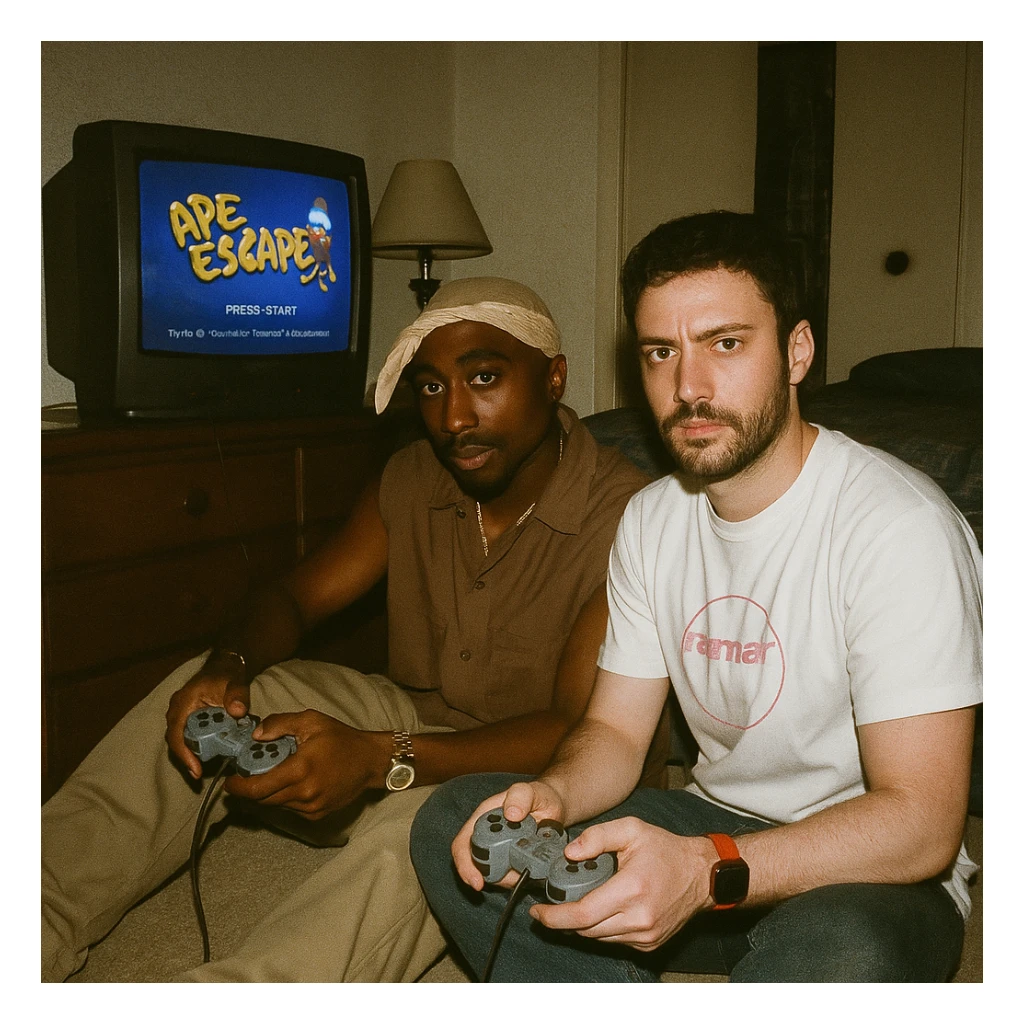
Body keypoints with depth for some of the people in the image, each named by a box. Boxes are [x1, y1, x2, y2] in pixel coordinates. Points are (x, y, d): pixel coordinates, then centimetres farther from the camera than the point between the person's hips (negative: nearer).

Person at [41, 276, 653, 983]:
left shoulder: (626, 518, -20)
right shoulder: (413, 481, 1)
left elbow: (584, 733, -25)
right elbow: (296, 597, 5)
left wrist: (380, 761, -38)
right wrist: (227, 667, -21)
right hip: (410, 720, 6)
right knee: (201, 697, -11)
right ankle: (38, 934, -20)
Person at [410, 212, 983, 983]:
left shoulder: (900, 527, -21)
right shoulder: (651, 520, 3)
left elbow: (921, 825, -24)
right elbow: (615, 728, 5)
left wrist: (706, 872, -39)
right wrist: (552, 793, -19)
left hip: (876, 874, -5)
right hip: (717, 824, 6)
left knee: (835, 955, -40)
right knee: (452, 824, -9)